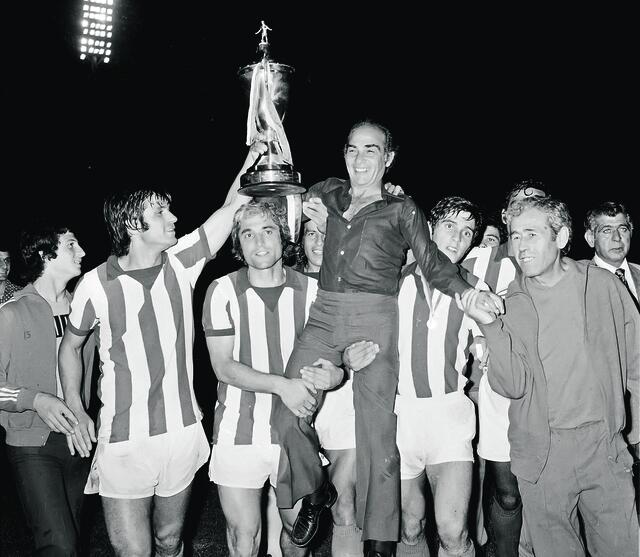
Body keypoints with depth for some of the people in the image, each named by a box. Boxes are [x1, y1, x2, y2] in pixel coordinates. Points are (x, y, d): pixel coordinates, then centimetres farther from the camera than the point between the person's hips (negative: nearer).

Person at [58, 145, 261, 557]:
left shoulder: (181, 262, 0)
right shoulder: (96, 284, -7)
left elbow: (233, 205, -3)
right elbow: (71, 344, 8)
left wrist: (257, 149, -12)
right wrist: (76, 411, 2)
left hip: (183, 432, 3)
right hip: (124, 443, -3)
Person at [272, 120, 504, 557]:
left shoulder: (402, 210, 9)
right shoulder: (328, 194, 18)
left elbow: (434, 264, 3)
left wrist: (471, 295, -14)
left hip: (374, 320, -3)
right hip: (324, 316, 3)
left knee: (376, 429, -4)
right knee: (289, 412, -7)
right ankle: (316, 492, 21)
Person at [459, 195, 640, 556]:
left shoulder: (603, 285, 0)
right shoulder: (508, 303, -1)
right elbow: (512, 386, -10)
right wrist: (492, 327, -21)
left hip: (604, 445, 0)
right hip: (541, 454, 0)